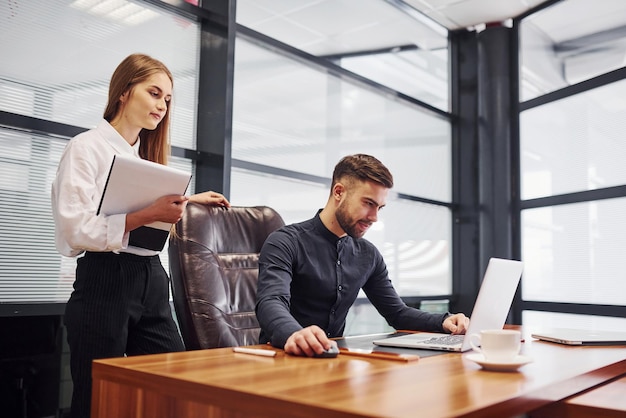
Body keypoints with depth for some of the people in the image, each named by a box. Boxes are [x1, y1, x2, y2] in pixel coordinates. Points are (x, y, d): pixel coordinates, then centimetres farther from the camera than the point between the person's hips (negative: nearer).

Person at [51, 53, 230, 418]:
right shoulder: (87, 147, -3)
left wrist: (187, 200, 19)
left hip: (152, 282, 7)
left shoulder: (148, 155, 19)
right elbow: (75, 230, -14)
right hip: (104, 282, -6)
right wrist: (148, 215, -21)